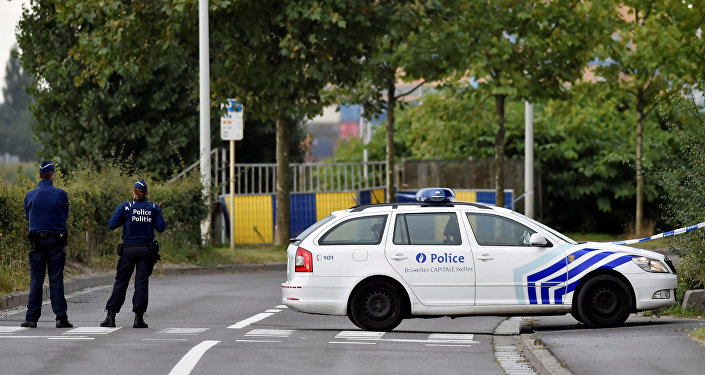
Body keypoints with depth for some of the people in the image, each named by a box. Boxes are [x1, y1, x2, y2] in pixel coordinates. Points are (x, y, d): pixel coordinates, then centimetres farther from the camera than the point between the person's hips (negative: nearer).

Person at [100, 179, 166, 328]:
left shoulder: (125, 207, -1)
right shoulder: (154, 208, 3)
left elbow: (111, 225, -4)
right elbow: (161, 227, -1)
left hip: (129, 249, 0)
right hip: (147, 249, 0)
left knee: (121, 282, 5)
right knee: (142, 282, 3)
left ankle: (111, 316, 3)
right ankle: (139, 317, -2)